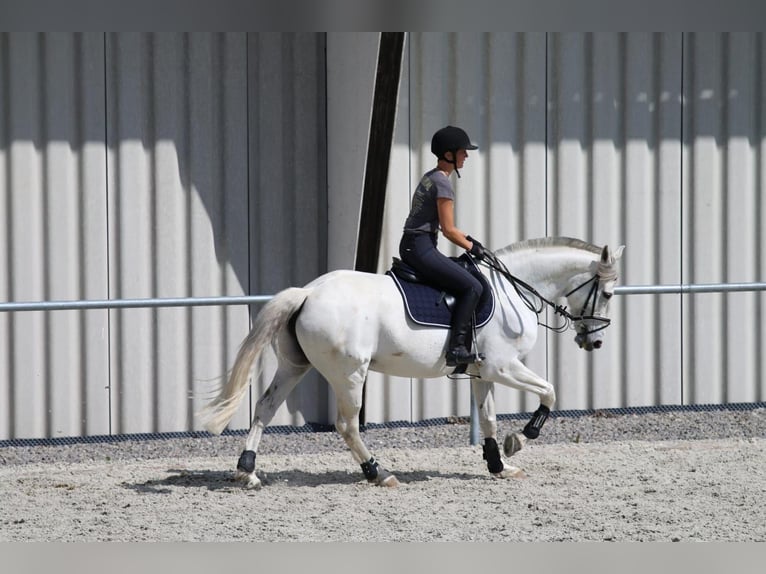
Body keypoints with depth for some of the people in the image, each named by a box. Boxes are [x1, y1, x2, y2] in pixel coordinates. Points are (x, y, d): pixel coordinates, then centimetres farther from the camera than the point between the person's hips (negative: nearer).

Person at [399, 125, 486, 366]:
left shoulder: (429, 177, 17)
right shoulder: (443, 184, -14)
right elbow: (448, 230, -14)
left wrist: (467, 239, 20)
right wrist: (472, 247, 1)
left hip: (410, 246, 11)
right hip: (421, 248, -11)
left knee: (461, 279, 21)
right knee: (472, 287, -13)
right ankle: (456, 348, -18)